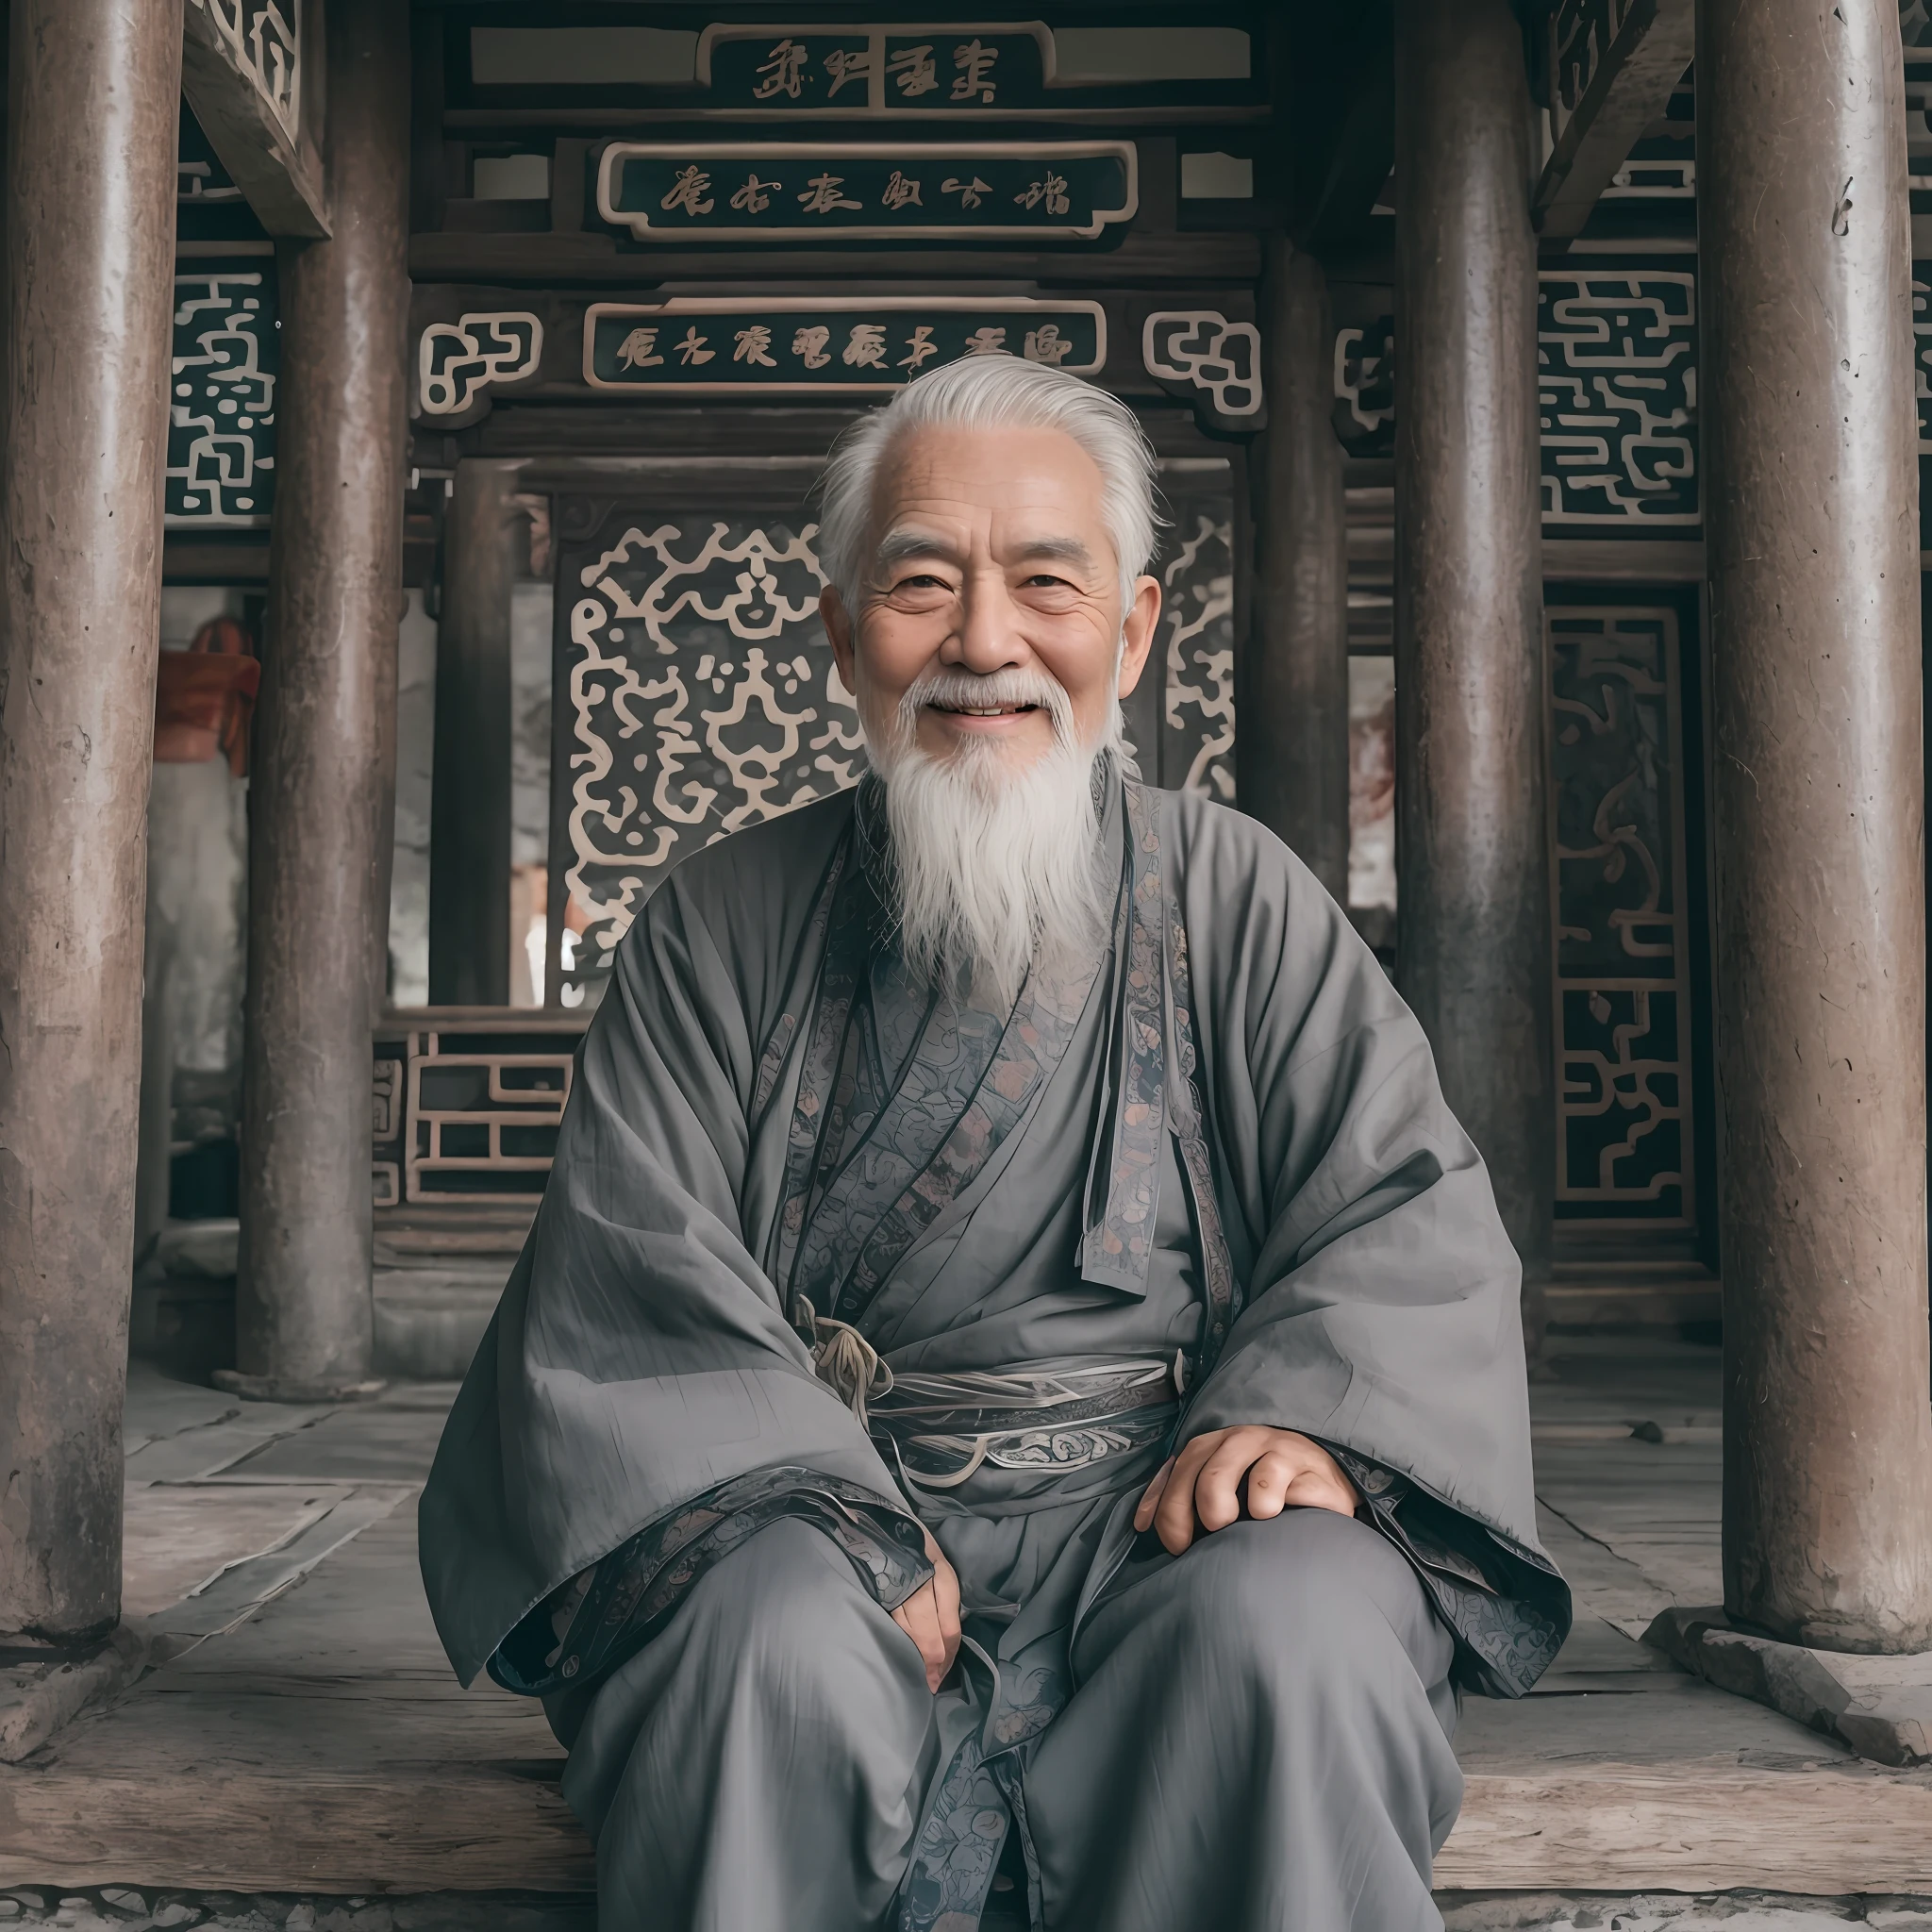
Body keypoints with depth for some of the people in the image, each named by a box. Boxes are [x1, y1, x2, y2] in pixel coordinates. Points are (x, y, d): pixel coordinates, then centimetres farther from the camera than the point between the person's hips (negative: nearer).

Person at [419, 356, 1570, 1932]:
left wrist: (1306, 1401, -20)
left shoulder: (1237, 901, 7)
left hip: (1163, 1519, 0)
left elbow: (1412, 1209, 2)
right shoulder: (725, 928, 6)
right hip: (824, 1509, 1)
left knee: (1297, 1629, -30)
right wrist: (825, 1516, -18)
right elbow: (632, 1278, -2)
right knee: (780, 1639, -31)